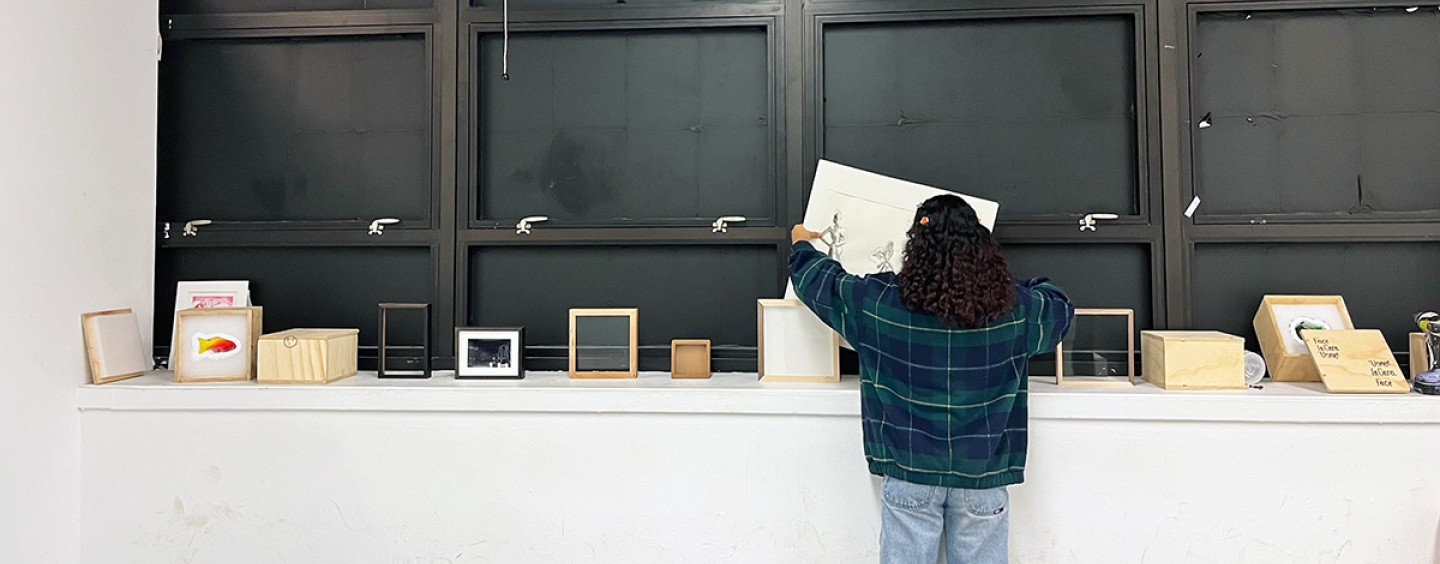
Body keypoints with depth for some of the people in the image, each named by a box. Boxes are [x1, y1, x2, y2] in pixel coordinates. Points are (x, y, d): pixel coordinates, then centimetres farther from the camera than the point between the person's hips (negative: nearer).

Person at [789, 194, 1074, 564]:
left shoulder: (881, 301, -12)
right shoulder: (1013, 307, -8)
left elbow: (820, 282, 5)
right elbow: (1060, 306, 14)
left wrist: (802, 245, 26)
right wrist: (1029, 284, 35)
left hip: (910, 470, -1)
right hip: (982, 473, 1)